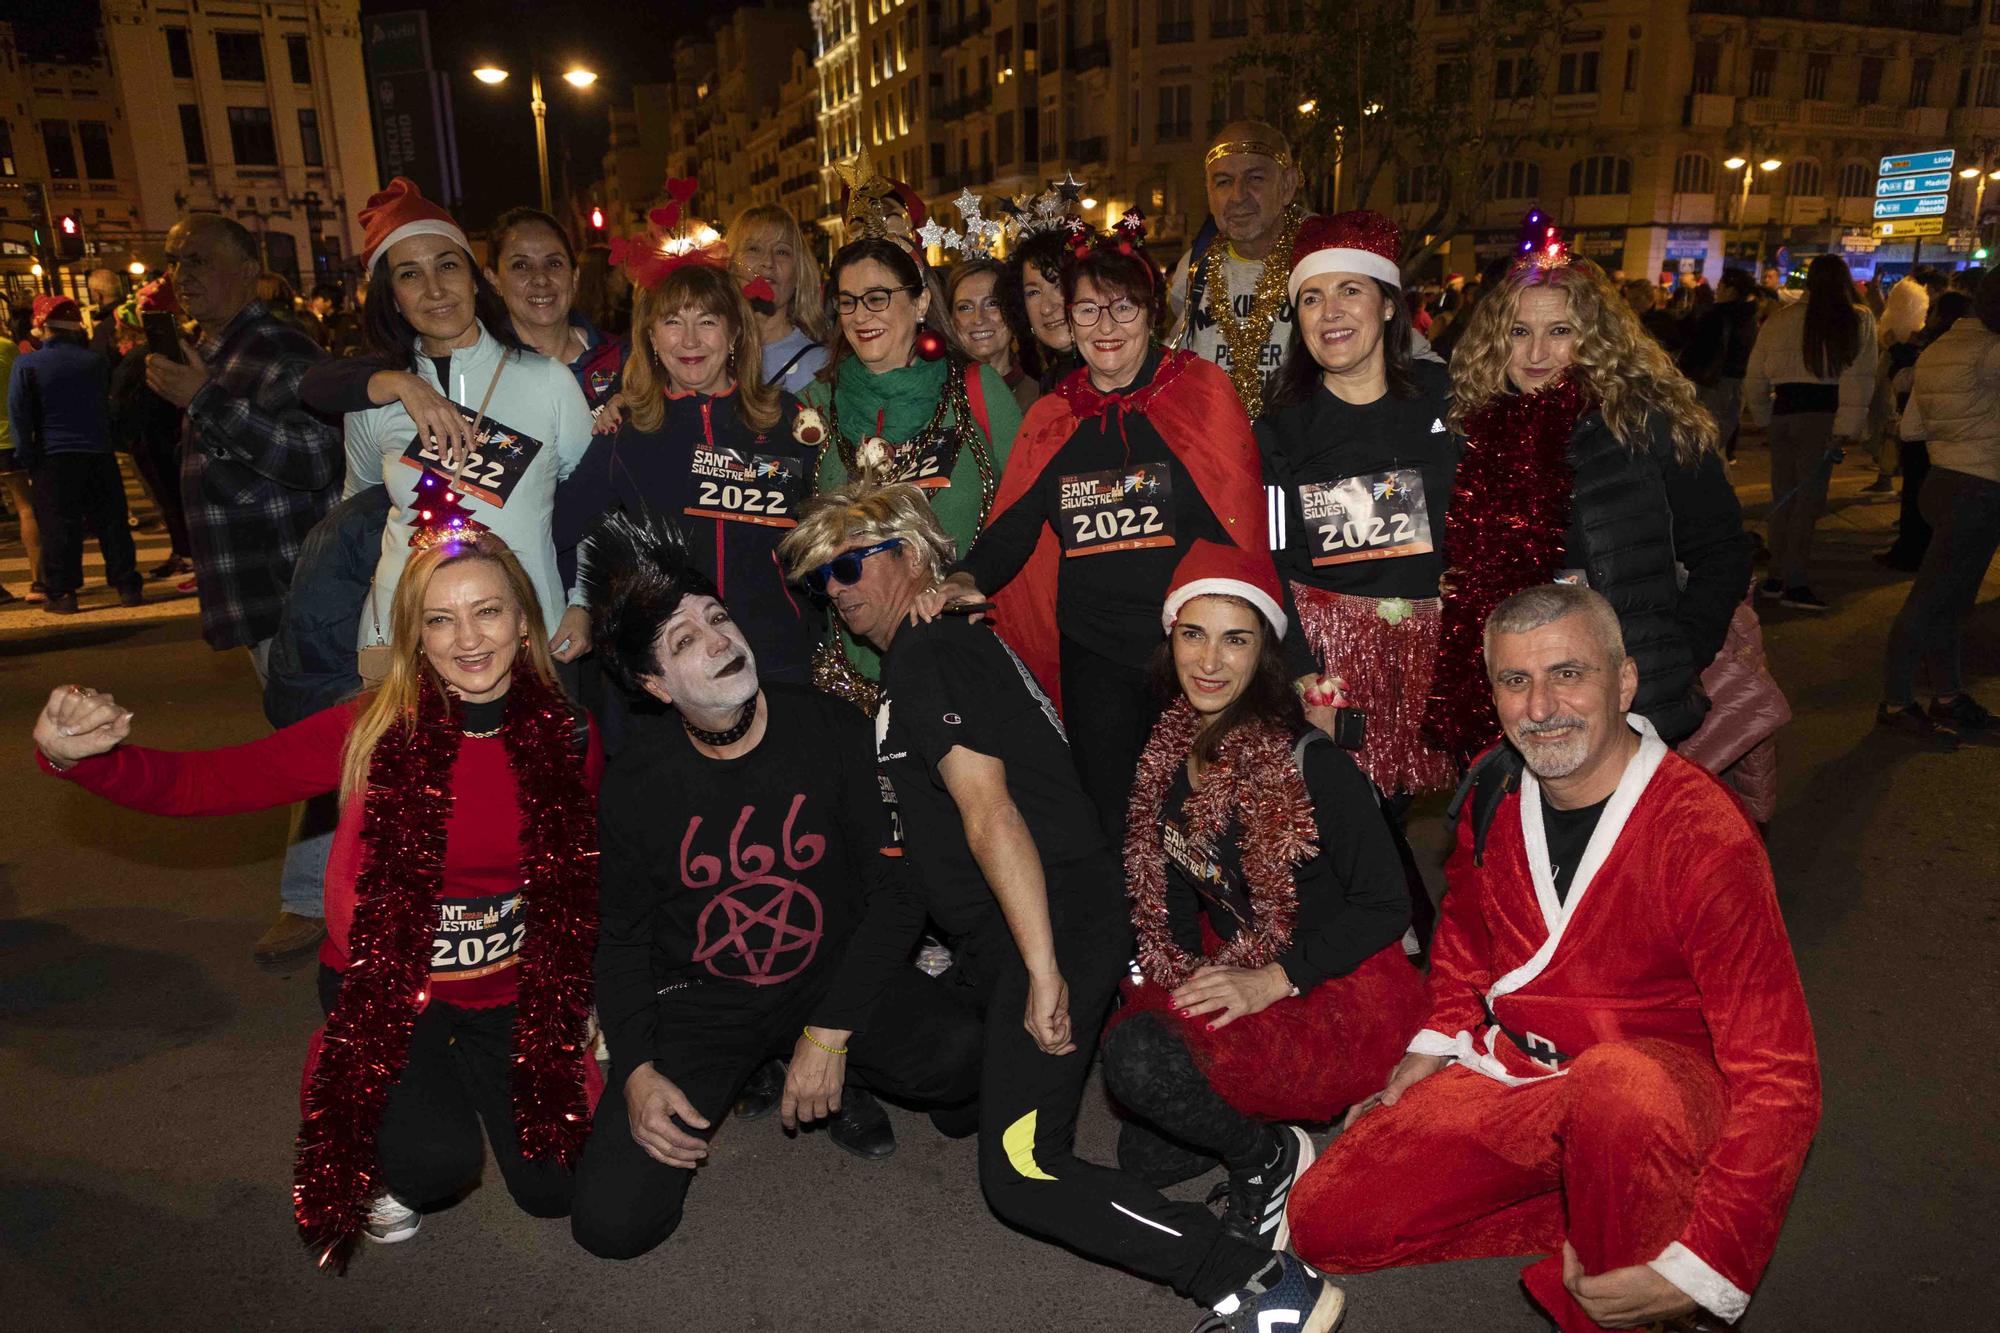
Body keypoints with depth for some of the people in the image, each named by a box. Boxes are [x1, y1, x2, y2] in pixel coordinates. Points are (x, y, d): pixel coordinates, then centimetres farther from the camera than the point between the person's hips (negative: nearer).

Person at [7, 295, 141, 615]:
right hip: (99, 454, 2)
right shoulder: (95, 361, 5)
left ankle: (62, 594, 4)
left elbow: (18, 417, -4)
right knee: (110, 521, 7)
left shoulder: (26, 364, -4)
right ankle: (127, 586, 7)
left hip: (54, 457, -2)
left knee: (58, 528, 2)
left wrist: (27, 457, 0)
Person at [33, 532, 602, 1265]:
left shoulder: (569, 737, -11)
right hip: (388, 984, -2)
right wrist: (79, 756, -37)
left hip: (513, 991, 3)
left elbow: (580, 878, 2)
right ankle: (383, 1155, 13)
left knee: (554, 1188, 0)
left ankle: (465, 1069, 31)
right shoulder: (373, 731, -17)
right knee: (439, 1159, -27)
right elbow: (203, 782, -20)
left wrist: (579, 1001, 2)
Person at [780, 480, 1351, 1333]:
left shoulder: (926, 656, -11)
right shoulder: (953, 645, 20)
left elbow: (990, 813, -20)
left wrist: (1042, 971, -24)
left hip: (1054, 921, -10)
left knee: (1022, 1179, -15)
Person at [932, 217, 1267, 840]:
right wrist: (968, 579, -10)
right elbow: (1013, 526, 10)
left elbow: (1241, 521, -1)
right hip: (1092, 653, 3)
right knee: (1111, 821, 6)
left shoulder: (1202, 391, 2)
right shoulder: (1051, 419, 11)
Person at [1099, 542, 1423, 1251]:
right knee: (1143, 1155, 2)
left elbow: (1385, 905, -16)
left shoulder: (1310, 764, -21)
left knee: (1139, 1056, -28)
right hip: (1234, 976, 7)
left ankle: (1271, 1158, -1)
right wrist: (1186, 975, -2)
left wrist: (1271, 981, -21)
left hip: (1341, 998, -7)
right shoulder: (1172, 753, 1)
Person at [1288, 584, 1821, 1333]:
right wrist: (1432, 1047, 7)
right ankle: (1600, 1216, 3)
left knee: (1622, 1085, -43)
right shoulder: (1495, 791, -2)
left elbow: (1779, 1078, -21)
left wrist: (1703, 1269, -28)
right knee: (1323, 1223, -6)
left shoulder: (1705, 836, -21)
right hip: (1507, 1072, 6)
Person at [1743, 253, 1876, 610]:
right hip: (1822, 415, -4)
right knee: (1809, 499, -2)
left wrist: (1765, 417, 18)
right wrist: (1846, 429, -13)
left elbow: (1754, 377, 10)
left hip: (1784, 411, 4)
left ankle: (1777, 577, 17)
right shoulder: (1858, 320, 0)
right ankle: (1796, 584, -3)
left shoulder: (1780, 319, 9)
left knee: (1784, 497, 12)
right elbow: (1858, 379, -9)